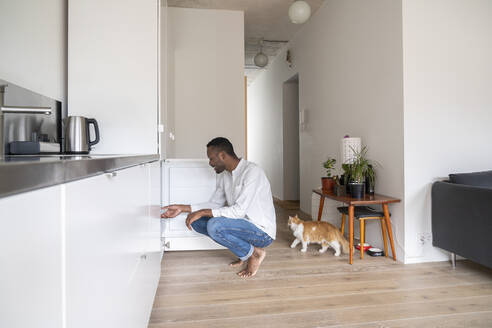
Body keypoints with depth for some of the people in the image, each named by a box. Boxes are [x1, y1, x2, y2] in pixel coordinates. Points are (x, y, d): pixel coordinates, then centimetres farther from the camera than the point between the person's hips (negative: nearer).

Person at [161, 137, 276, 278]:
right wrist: (182, 208, 4)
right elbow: (214, 204, 12)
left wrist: (203, 212, -23)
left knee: (214, 225, -29)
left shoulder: (252, 171, -21)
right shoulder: (223, 175, 6)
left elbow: (239, 210, -26)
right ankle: (244, 252, 5)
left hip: (262, 232, -9)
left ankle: (254, 253, -6)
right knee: (196, 221, -1)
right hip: (243, 225, 9)